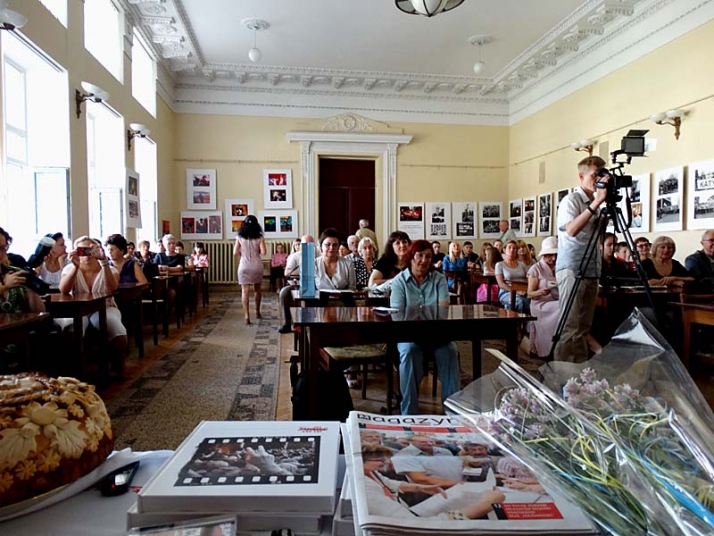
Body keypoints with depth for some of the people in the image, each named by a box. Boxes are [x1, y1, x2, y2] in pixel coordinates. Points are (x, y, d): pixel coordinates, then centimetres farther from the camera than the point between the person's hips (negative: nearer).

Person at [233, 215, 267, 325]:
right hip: (257, 266, 1)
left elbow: (235, 253, -4)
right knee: (257, 289, 19)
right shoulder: (259, 237, -4)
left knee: (245, 291, -2)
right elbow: (263, 252, -11)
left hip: (244, 266, -1)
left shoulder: (239, 237, -1)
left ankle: (247, 316, -12)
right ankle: (257, 312, 31)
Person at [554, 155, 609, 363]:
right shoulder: (571, 200, -6)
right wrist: (596, 203, -26)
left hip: (591, 270, 8)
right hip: (571, 269, -8)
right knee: (569, 326, -8)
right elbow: (571, 230, -26)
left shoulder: (595, 203, 17)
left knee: (584, 326, 10)